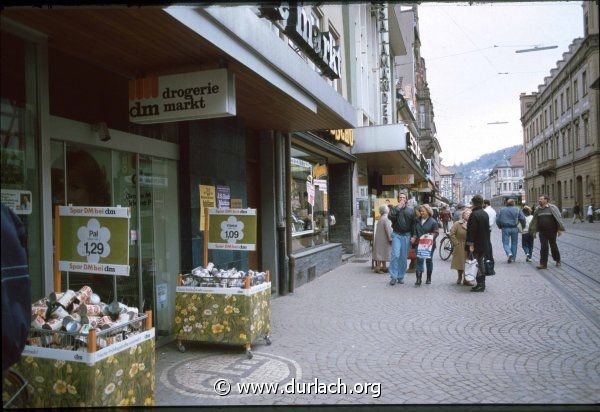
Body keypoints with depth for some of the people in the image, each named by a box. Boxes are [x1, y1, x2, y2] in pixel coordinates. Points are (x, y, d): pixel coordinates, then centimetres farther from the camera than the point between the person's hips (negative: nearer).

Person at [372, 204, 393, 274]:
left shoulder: (381, 218, 10)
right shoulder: (386, 219, -17)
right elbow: (388, 230, -20)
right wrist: (390, 239, -14)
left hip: (380, 239, 9)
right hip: (383, 239, -9)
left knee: (381, 253, 13)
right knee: (382, 253, -5)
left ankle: (383, 267, 20)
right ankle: (378, 268, -5)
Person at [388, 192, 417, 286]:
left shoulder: (411, 210, 8)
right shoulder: (394, 209, 6)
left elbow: (414, 223, 6)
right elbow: (390, 216, -16)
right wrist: (398, 208, -14)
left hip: (406, 235, 2)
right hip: (397, 234, -2)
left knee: (403, 257, 5)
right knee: (395, 255, -13)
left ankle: (401, 276, 15)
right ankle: (393, 277, -8)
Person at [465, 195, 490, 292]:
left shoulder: (474, 214, -17)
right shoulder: (485, 214, 10)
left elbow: (472, 230, -21)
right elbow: (487, 229, 16)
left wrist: (471, 244, -19)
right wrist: (486, 242, 21)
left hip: (477, 244, -8)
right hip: (484, 244, 8)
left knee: (478, 263, -2)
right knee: (481, 263, 16)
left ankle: (480, 285, 0)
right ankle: (481, 284, 22)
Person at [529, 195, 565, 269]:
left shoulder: (552, 208, -5)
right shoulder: (538, 210, 8)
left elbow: (559, 218, -8)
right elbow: (535, 221, 14)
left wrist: (560, 229, -15)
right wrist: (534, 231, 13)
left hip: (552, 231, -3)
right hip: (542, 232, 3)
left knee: (553, 246, 10)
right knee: (543, 247, -3)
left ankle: (557, 260, 32)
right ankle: (543, 264, -3)